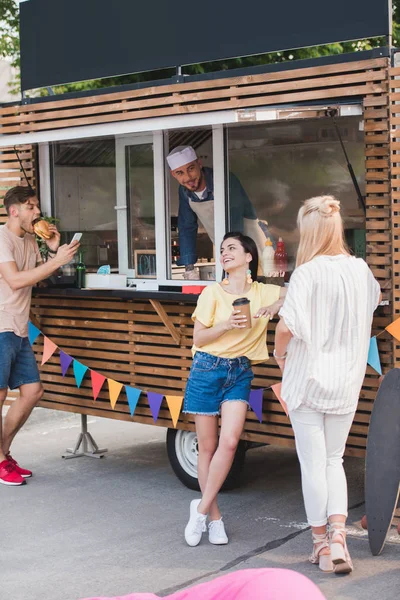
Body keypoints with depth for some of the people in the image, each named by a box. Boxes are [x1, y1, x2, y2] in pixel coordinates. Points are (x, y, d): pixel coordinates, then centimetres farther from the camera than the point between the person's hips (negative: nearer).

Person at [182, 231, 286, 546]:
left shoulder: (264, 293, 4)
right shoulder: (213, 292, -1)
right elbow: (198, 338, -2)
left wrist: (279, 304, -11)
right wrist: (227, 324, -17)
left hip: (240, 373, 1)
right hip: (207, 369, -1)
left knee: (229, 441, -15)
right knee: (207, 446, 3)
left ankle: (201, 508, 1)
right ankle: (214, 516, 16)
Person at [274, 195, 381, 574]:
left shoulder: (307, 273, -17)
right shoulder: (360, 270, 1)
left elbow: (287, 325, -25)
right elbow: (375, 298, 24)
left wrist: (279, 353, -5)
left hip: (308, 378, -5)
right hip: (346, 381, 5)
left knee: (313, 462, 7)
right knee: (334, 460, 16)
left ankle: (321, 542, 16)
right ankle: (338, 536, 1)